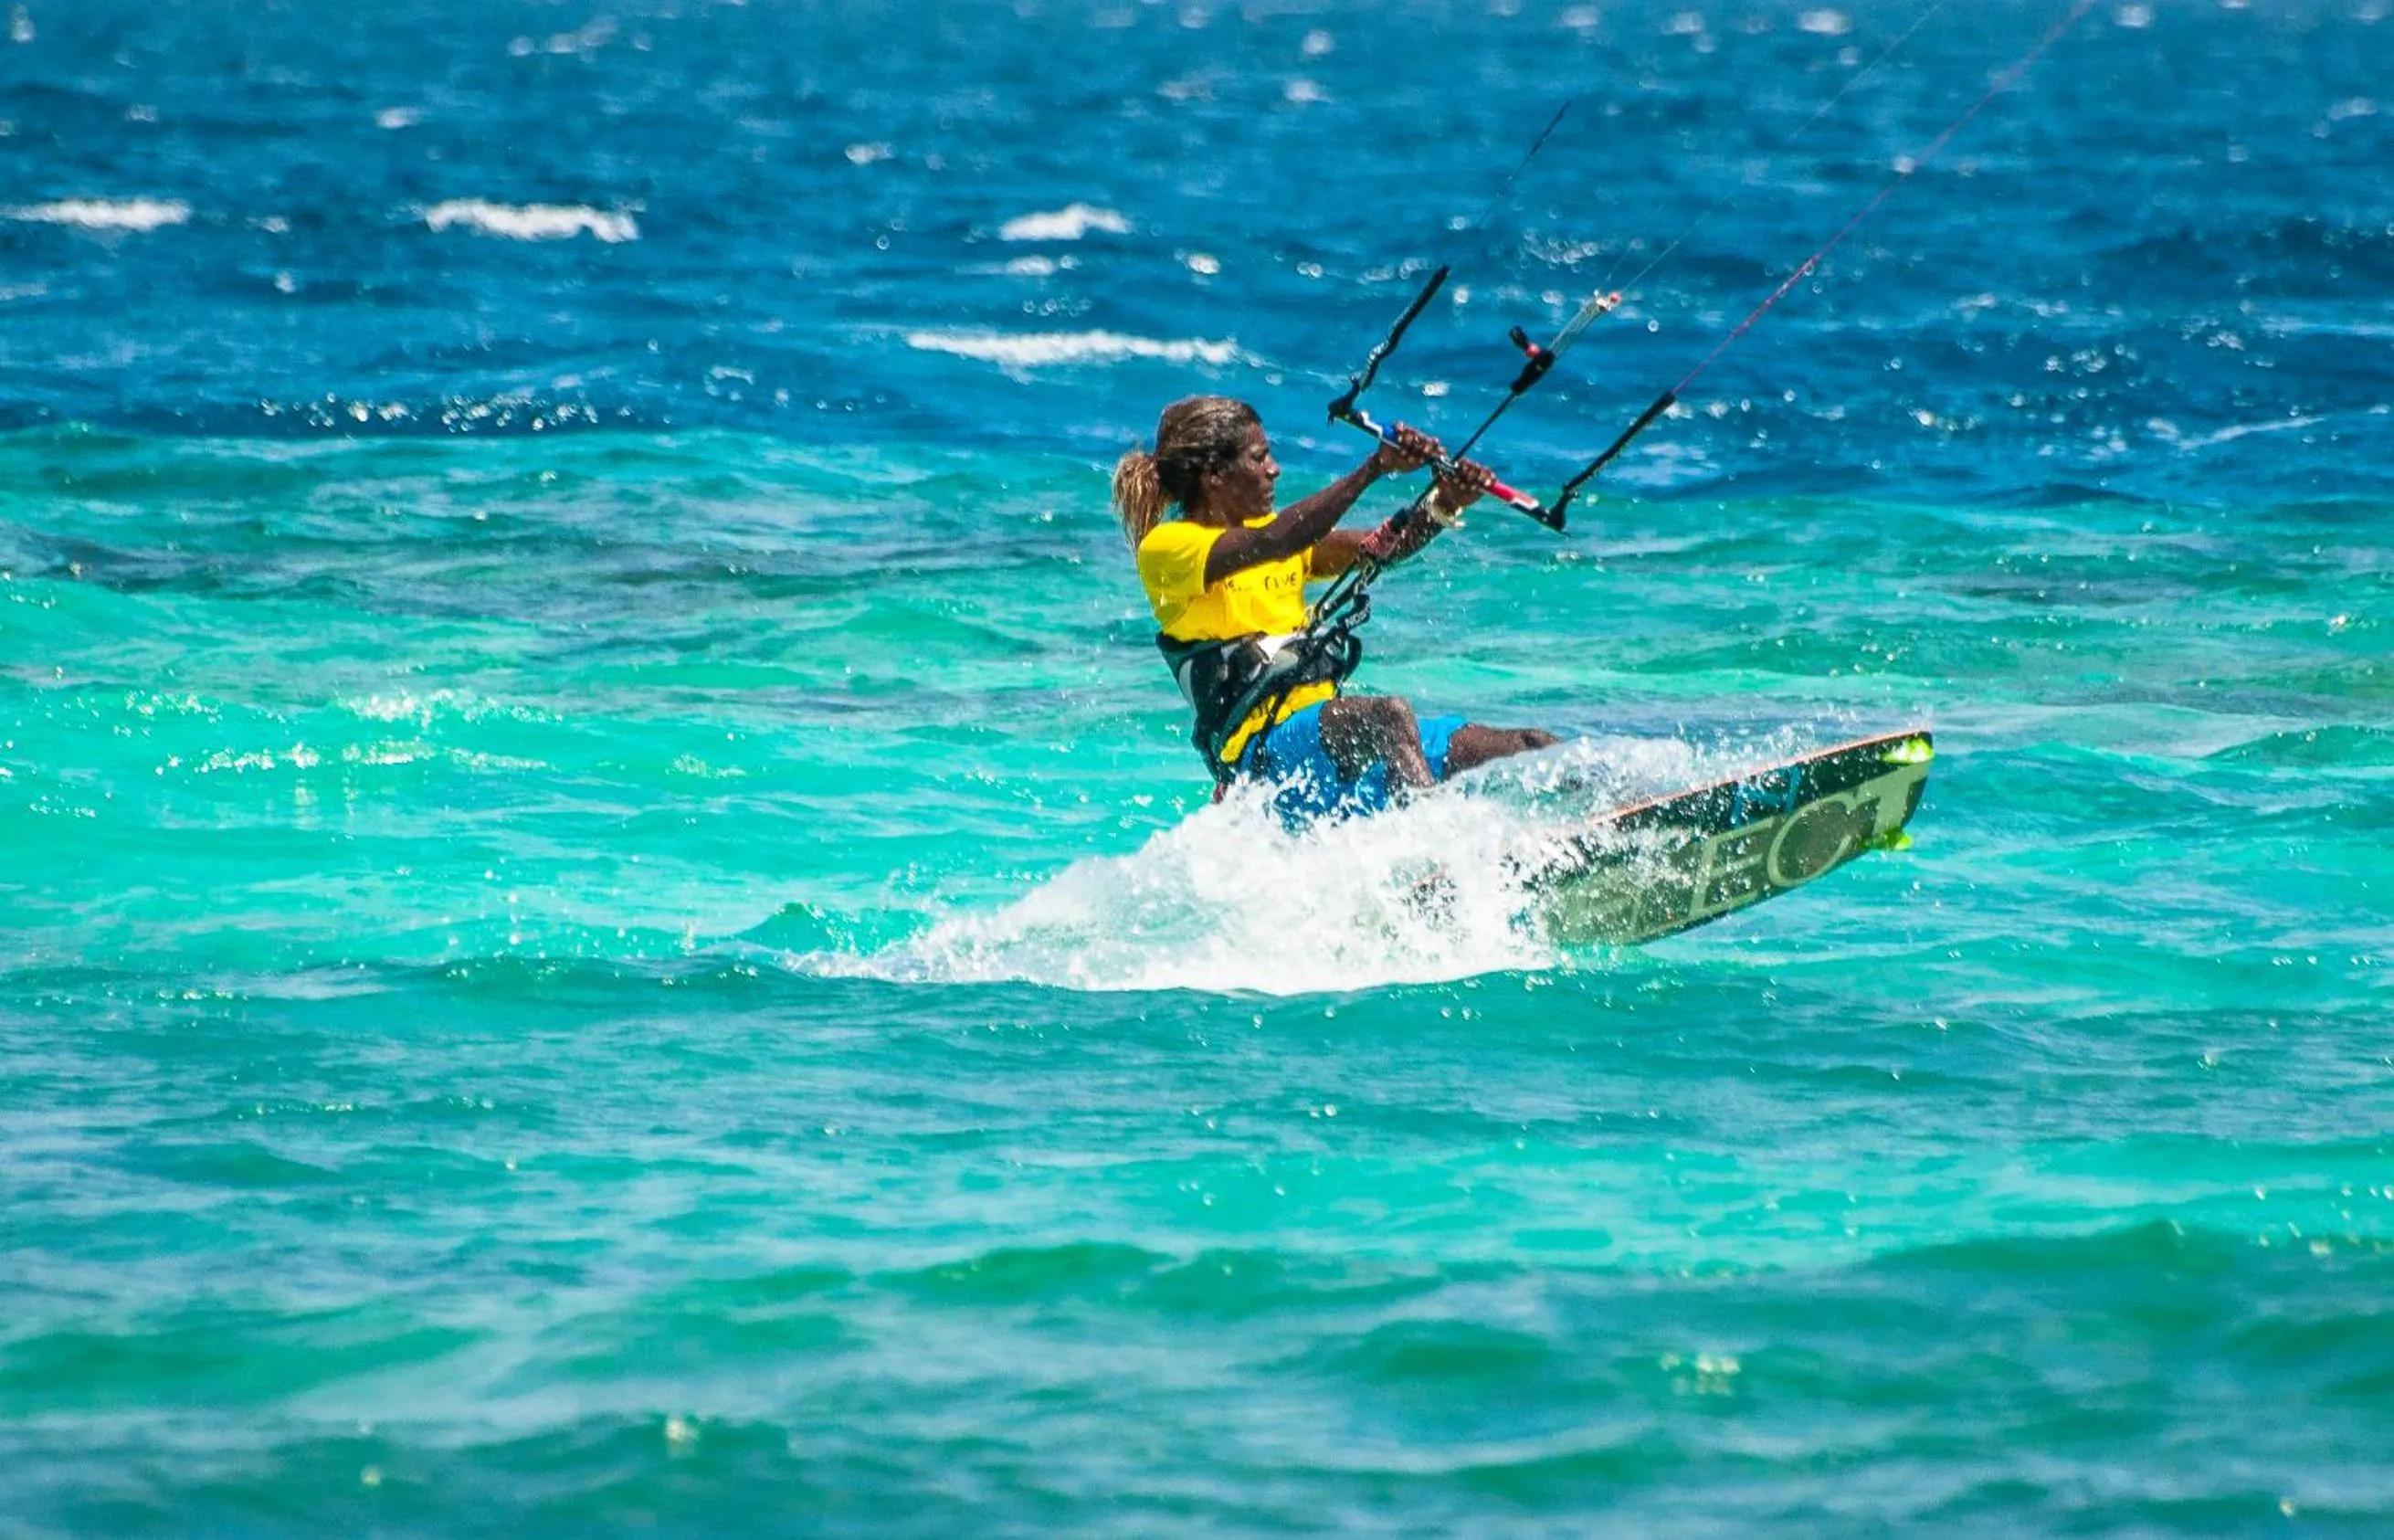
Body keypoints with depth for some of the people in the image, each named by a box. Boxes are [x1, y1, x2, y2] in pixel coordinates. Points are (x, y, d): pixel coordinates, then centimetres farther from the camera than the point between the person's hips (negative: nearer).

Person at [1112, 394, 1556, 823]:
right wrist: (1374, 469, -28)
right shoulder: (1164, 547, -3)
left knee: (1532, 749, -8)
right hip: (1262, 753, -8)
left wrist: (1443, 507, -14)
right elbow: (1273, 542, -22)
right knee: (1391, 714, -38)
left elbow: (1380, 550, 6)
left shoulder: (1270, 529, 21)